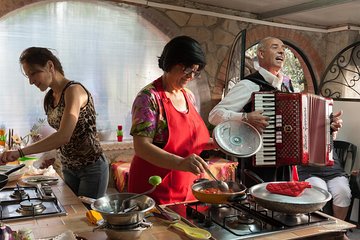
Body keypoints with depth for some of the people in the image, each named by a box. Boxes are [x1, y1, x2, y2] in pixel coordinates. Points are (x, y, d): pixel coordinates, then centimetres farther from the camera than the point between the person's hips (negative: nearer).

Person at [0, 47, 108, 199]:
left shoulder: (74, 90, -18)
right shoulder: (49, 98, 6)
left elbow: (64, 136, -29)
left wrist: (20, 152, -29)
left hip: (91, 168, -7)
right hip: (68, 168, 7)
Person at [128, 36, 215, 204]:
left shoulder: (189, 97, 6)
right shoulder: (149, 98, -15)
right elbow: (141, 147, -24)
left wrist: (213, 143, 0)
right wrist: (181, 163, -36)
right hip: (154, 190, -6)